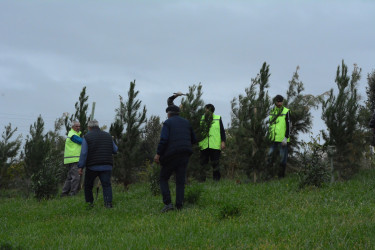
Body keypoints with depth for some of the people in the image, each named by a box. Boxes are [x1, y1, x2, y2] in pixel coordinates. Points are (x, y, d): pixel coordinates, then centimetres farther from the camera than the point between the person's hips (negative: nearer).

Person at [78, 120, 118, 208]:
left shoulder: (87, 137, -1)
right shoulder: (108, 136, 11)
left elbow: (83, 153, -9)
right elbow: (115, 150, 18)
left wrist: (81, 167, -8)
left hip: (92, 167, -2)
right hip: (106, 167, 2)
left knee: (88, 185, 14)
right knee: (106, 185, -5)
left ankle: (89, 203, 17)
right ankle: (108, 202, -21)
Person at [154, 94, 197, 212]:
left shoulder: (167, 123, -1)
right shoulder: (186, 122, 14)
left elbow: (163, 139, -15)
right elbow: (194, 140, 18)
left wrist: (158, 154, -10)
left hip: (171, 155, -4)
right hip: (185, 155, 4)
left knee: (163, 178, 10)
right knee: (180, 182, 5)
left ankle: (168, 203, -5)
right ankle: (179, 206, -4)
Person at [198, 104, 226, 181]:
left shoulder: (218, 118, 9)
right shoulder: (201, 119, 13)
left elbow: (222, 131, 7)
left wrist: (223, 141, -3)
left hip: (215, 146, -2)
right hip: (204, 146, 2)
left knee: (215, 165, 0)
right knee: (203, 164, 0)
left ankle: (216, 180, 6)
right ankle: (202, 181, 4)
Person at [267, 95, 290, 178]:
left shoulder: (286, 112, -5)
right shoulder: (272, 112, 13)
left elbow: (288, 126, -9)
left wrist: (286, 138, -15)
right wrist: (270, 136, 20)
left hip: (282, 139, -6)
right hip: (273, 139, 6)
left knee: (283, 157, -1)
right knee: (270, 155, 4)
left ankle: (281, 175, 6)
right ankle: (269, 174, 13)